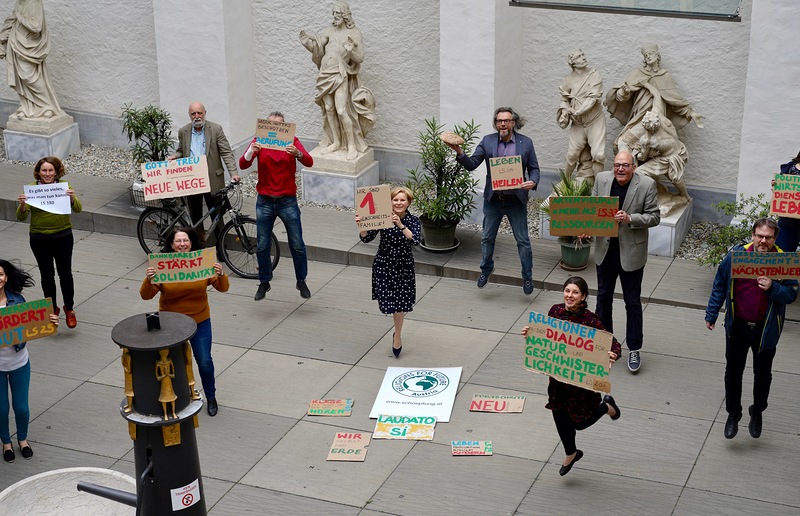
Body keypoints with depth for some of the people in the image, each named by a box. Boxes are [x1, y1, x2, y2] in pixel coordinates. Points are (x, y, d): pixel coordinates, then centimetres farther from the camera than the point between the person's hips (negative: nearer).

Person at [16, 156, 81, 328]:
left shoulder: (64, 185, -4)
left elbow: (77, 209, -10)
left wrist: (72, 198, -31)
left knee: (65, 274, 2)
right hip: (39, 240, 0)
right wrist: (22, 204, -29)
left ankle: (69, 309, 21)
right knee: (47, 275, 9)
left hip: (62, 238, 0)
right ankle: (52, 309, 25)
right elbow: (21, 217, -8)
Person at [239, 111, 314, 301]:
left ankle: (301, 281, 22)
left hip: (287, 201, -1)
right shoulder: (259, 141, -1)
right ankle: (264, 283, 22)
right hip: (265, 201, 1)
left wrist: (297, 153, -37)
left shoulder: (292, 141, -3)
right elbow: (243, 164, -11)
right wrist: (251, 151, -32)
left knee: (297, 245, 4)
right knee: (262, 246, 6)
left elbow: (309, 162, -16)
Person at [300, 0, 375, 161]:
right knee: (329, 108, 7)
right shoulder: (330, 31, 8)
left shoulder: (354, 33, -4)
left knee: (341, 111, -13)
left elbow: (360, 58, -8)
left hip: (341, 76, -5)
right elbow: (317, 48, 7)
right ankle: (335, 142, 20)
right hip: (326, 74, 5)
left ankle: (352, 144, -3)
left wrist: (351, 51, -27)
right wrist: (307, 43, -11)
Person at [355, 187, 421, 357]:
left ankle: (397, 335, 29)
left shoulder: (413, 220, -9)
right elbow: (366, 238, -9)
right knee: (387, 300, -2)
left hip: (404, 266, 0)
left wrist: (400, 225, -38)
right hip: (384, 264, 0)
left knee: (400, 302, 6)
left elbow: (415, 240, -26)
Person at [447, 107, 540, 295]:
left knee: (523, 241, 5)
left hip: (516, 200, -1)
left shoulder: (526, 143, -2)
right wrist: (459, 153, -22)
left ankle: (527, 276, 20)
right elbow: (472, 164, -4)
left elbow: (534, 168, 3)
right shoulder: (487, 141, 0)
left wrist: (532, 182, -18)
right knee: (487, 238, 14)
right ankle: (486, 269, 36)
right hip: (493, 200, 2)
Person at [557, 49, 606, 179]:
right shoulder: (568, 80, 3)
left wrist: (578, 111, -21)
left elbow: (593, 97, -14)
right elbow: (564, 100, 10)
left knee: (598, 154, -13)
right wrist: (564, 112, -11)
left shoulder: (594, 75, -5)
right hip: (577, 123, 2)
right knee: (573, 154, 3)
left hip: (595, 121, -2)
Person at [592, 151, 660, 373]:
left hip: (631, 252, -4)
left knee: (632, 302, 5)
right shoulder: (601, 179, -2)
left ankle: (634, 349, 16)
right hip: (605, 249, 4)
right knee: (603, 297, 16)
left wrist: (630, 218, -25)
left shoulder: (646, 185, -13)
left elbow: (654, 217, -10)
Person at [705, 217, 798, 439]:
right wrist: (711, 314, 4)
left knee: (762, 374, 17)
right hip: (738, 326, 1)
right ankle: (733, 414, 31)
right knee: (733, 372, 12)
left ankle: (757, 412, 40)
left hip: (766, 329, -1)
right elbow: (719, 285, 1)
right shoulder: (736, 255, -10)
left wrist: (772, 288, -31)